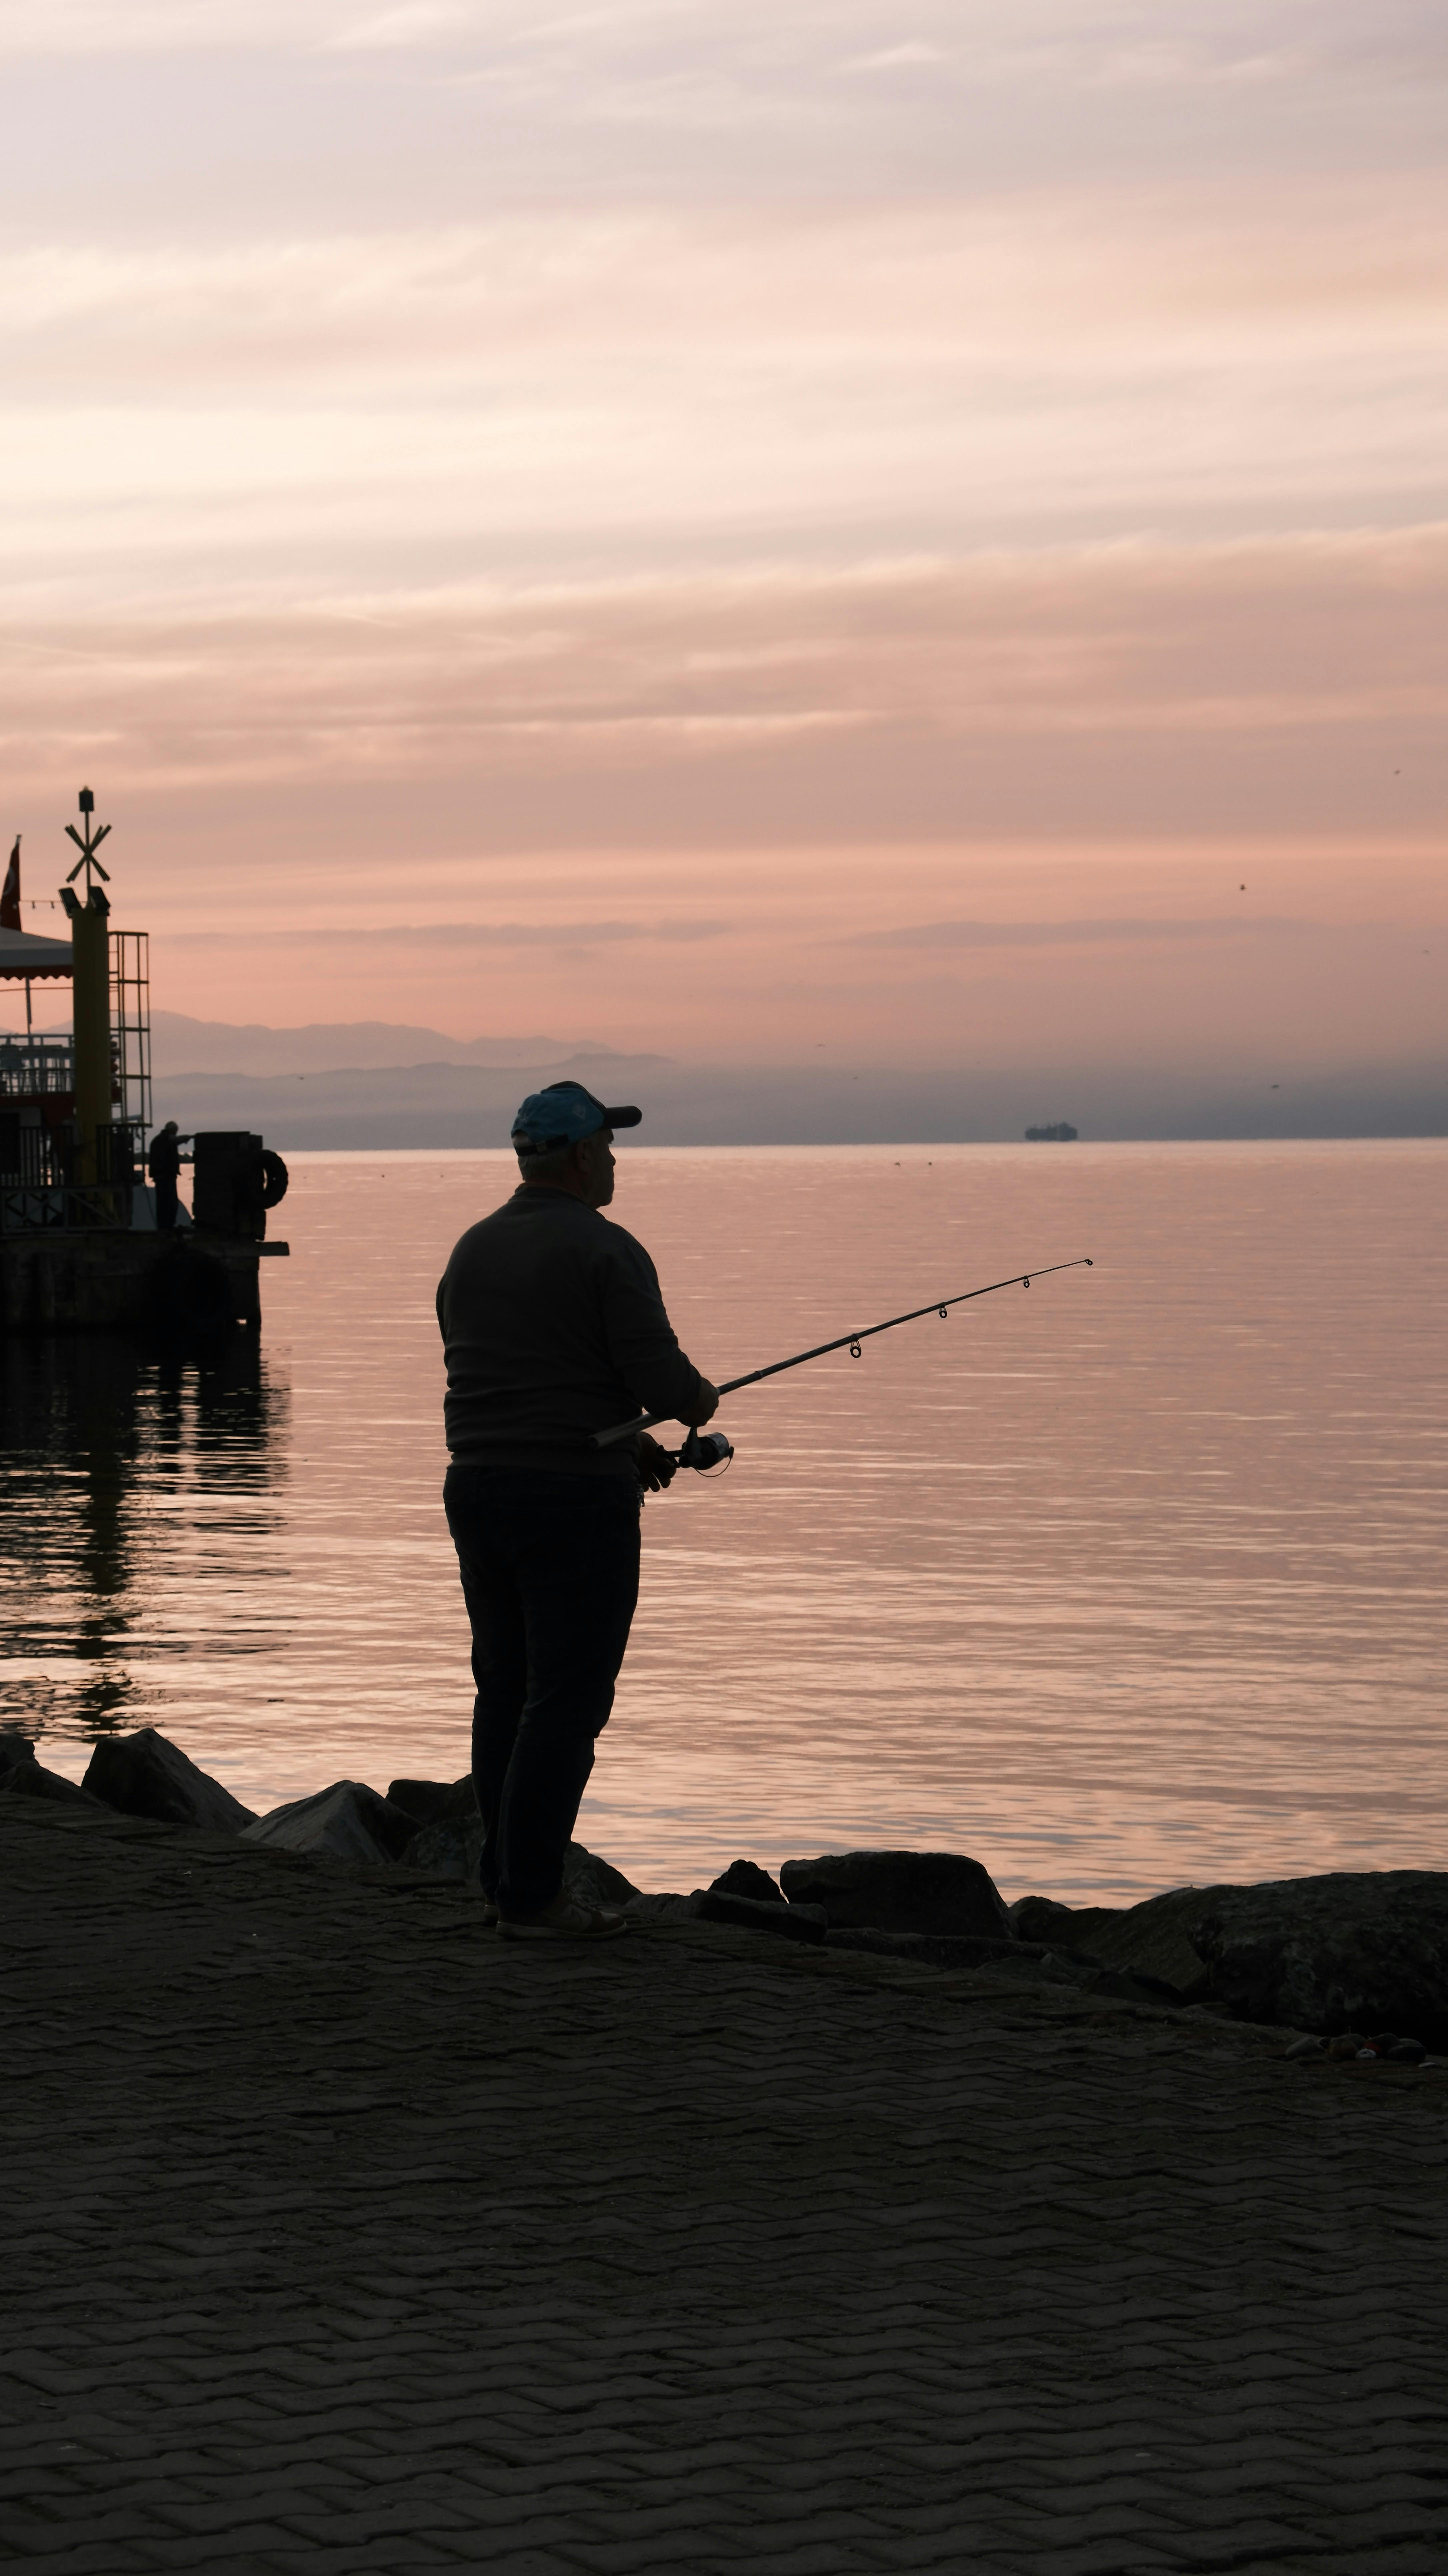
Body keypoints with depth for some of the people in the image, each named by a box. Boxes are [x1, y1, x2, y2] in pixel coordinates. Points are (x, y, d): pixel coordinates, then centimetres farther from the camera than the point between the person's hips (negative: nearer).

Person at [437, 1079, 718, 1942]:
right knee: (567, 1700, -4)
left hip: (479, 1487, 8)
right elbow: (663, 1382, -16)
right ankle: (532, 1896, -4)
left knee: (507, 1691, 15)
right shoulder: (605, 1253, -13)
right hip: (576, 1498, -8)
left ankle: (507, 1881, 19)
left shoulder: (474, 1250, 12)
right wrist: (702, 1402, 8)